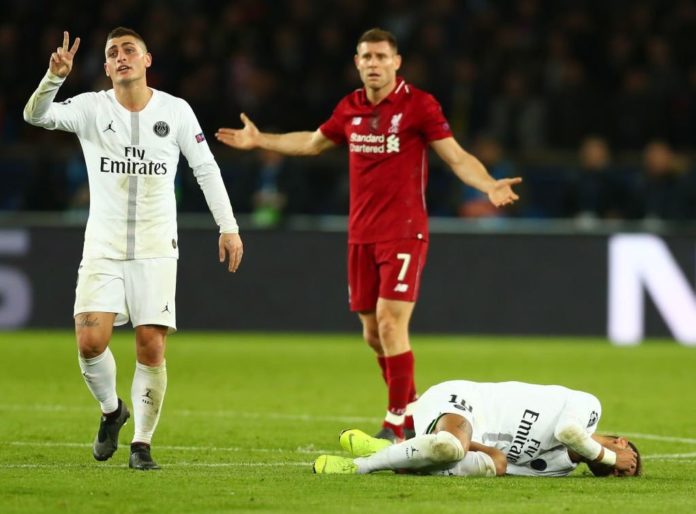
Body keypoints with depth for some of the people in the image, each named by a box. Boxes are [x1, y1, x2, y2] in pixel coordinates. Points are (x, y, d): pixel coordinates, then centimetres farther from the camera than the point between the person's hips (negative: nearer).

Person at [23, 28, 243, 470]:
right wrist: (55, 77, -35)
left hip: (156, 250, 0)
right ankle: (111, 411, 17)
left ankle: (142, 444, 6)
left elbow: (206, 169, 6)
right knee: (90, 342, -13)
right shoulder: (92, 108, -1)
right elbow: (36, 115, -17)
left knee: (152, 348, -8)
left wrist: (229, 226, 0)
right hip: (103, 248, 0)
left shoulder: (176, 111, 0)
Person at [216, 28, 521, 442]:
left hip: (404, 233, -6)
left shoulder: (419, 105, -7)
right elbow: (313, 143, 28)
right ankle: (412, 411, 26)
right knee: (373, 333, 9)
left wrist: (489, 185, -26)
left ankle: (397, 423, -7)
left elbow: (457, 157, -8)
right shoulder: (350, 108, 9)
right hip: (361, 235, 6)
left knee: (390, 323, -14)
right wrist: (259, 140, 30)